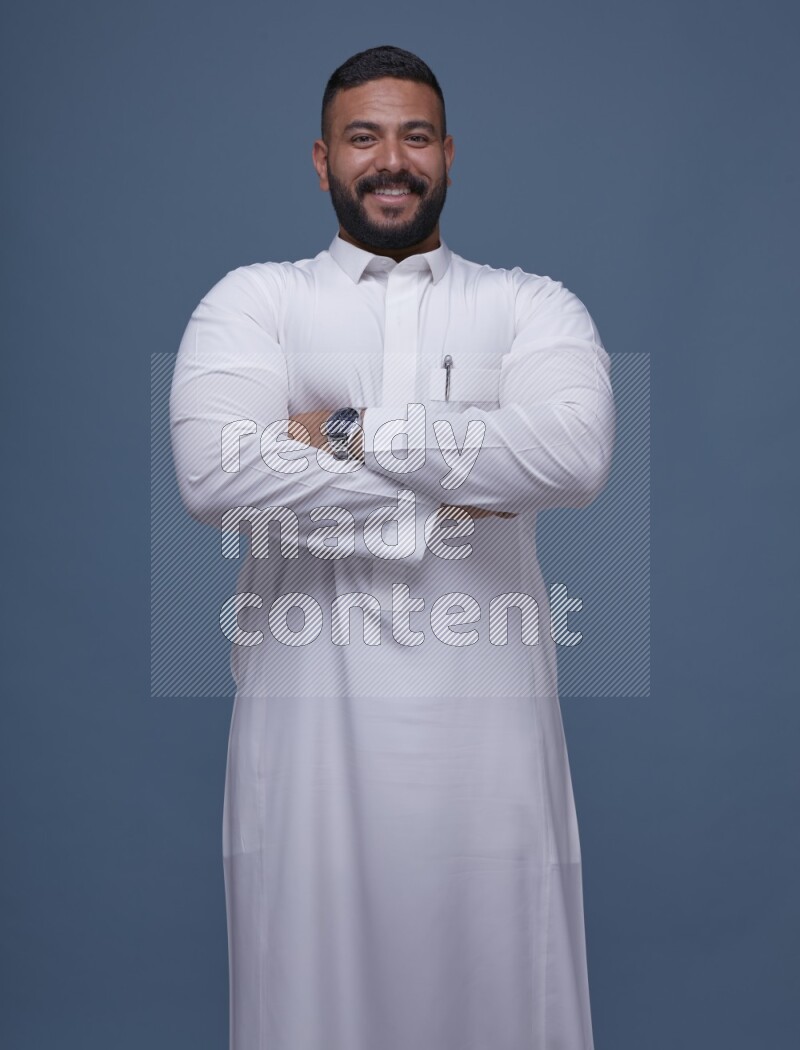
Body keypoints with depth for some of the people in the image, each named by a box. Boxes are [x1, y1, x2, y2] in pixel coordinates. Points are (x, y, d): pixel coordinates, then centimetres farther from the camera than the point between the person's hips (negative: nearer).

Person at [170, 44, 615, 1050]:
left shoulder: (532, 306, 8)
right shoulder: (254, 299, 6)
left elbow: (574, 451, -13)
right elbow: (212, 470, -12)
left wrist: (354, 431, -12)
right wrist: (440, 492, -9)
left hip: (484, 707, 1)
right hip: (309, 709, 0)